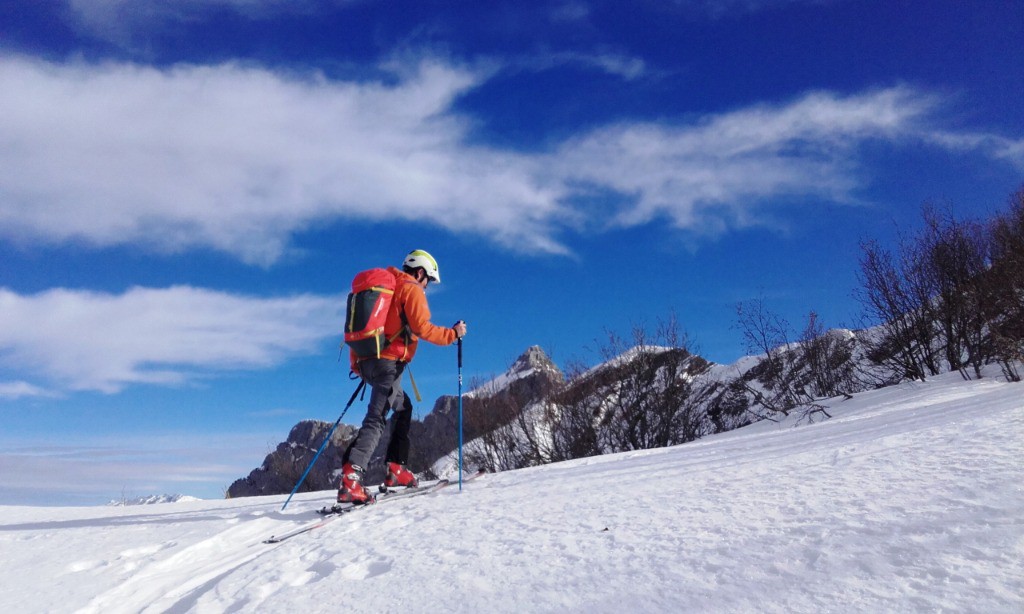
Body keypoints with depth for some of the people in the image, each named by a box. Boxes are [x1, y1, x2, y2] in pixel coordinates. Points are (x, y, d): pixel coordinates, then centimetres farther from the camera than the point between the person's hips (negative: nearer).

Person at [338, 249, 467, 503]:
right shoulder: (411, 290, -1)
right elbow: (422, 327, -11)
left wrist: (357, 364, 26)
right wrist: (452, 334, 1)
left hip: (366, 360, 9)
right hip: (389, 361, -9)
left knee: (403, 407, 22)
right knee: (376, 419, -15)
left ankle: (396, 468, 18)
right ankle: (350, 478, -28)